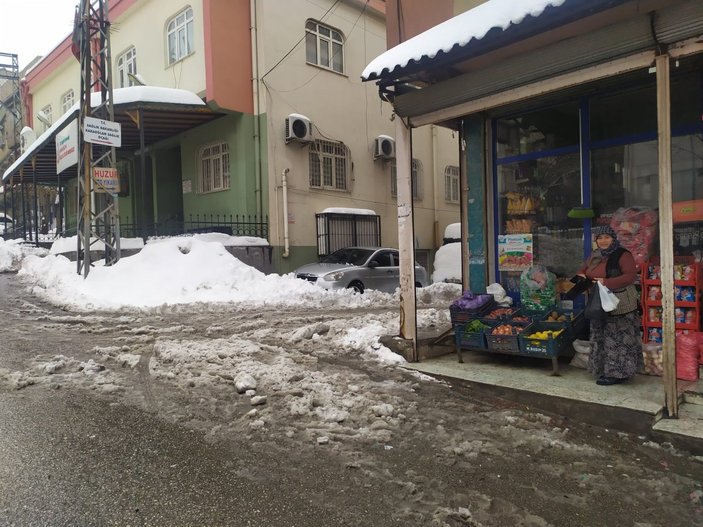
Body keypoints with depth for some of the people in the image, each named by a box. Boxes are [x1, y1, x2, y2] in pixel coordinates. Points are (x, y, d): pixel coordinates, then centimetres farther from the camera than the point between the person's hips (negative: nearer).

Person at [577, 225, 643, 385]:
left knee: (616, 339, -4)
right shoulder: (595, 256, 11)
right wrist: (581, 276, -1)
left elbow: (630, 276, -21)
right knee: (601, 339, 13)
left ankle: (618, 373, 4)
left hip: (619, 306, -8)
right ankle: (605, 370, 23)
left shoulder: (623, 255, -11)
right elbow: (583, 270, 23)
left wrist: (607, 283, -27)